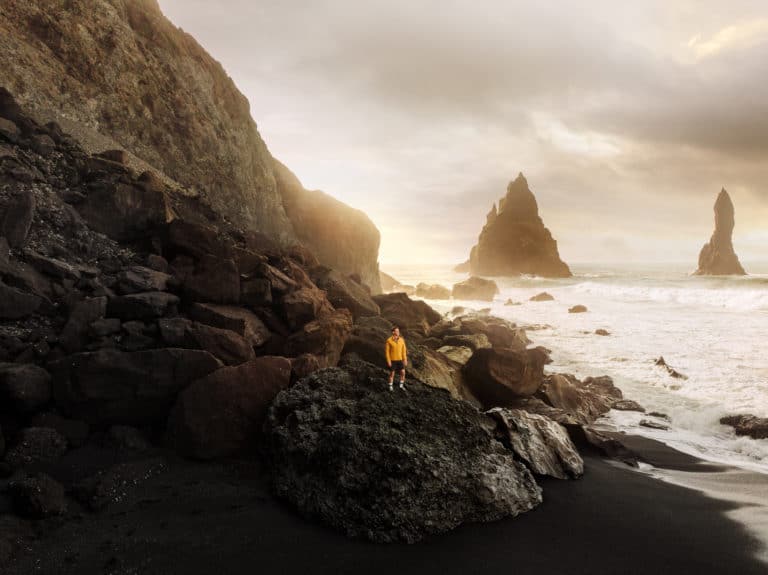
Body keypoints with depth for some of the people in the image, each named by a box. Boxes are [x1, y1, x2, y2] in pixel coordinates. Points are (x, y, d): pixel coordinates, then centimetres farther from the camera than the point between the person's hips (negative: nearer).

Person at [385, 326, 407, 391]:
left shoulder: (401, 340, -3)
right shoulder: (389, 341, -15)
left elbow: (403, 350, 4)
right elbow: (387, 351, -11)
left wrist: (405, 360, 1)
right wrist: (388, 361, -14)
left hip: (400, 360, 4)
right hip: (392, 360, -4)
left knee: (403, 373, 2)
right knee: (392, 373, 5)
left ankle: (401, 386, 21)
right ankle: (390, 387, 21)